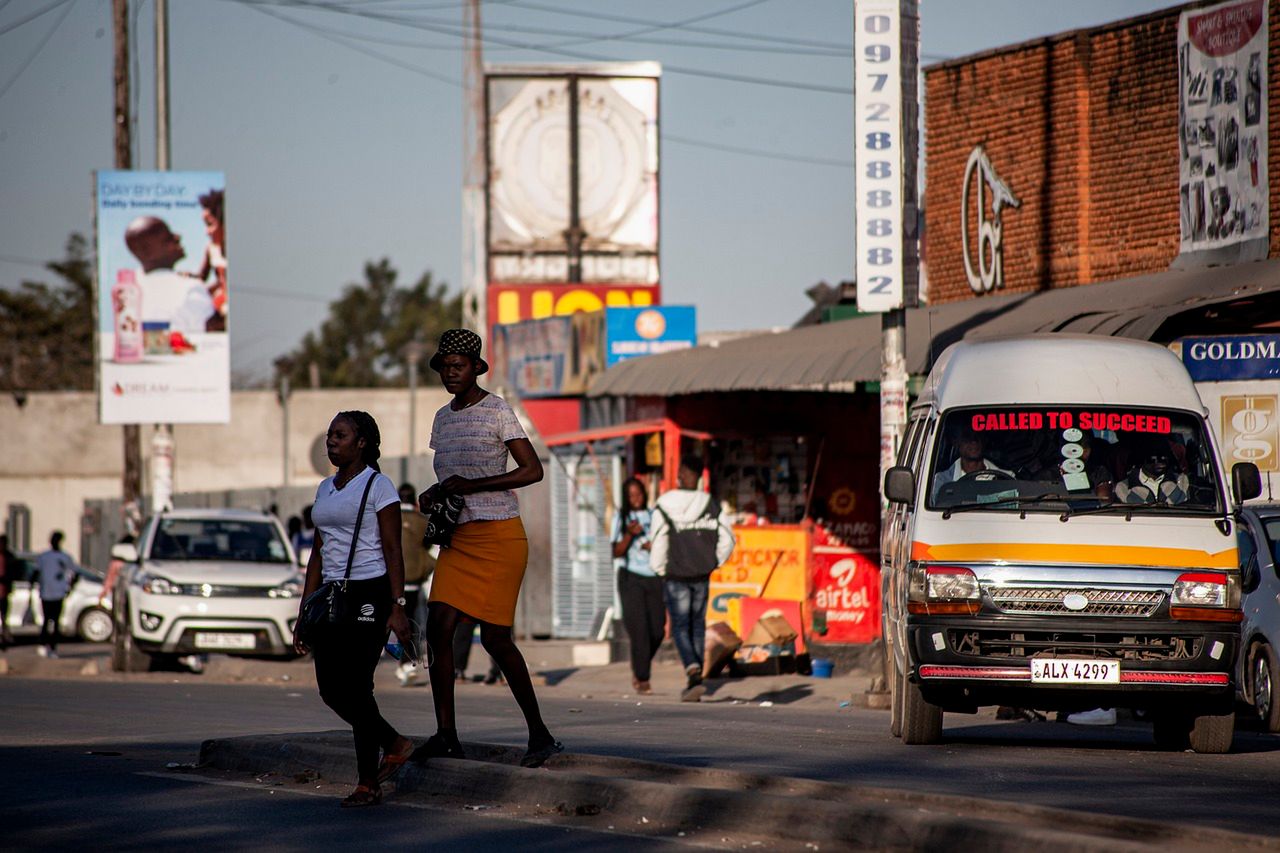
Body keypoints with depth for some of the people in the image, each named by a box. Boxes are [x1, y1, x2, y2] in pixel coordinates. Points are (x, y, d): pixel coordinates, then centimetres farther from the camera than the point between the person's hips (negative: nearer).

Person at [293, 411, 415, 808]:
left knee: (355, 687, -10)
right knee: (330, 690, 4)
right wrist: (305, 614, 14)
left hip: (369, 594, -8)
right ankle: (394, 744, 24)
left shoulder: (377, 486, -5)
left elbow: (392, 550, -9)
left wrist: (397, 607, -16)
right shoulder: (326, 489, 16)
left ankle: (368, 783, -4)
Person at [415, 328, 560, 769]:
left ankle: (539, 733, 3)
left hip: (499, 537, -7)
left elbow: (533, 470, -13)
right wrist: (434, 495, 6)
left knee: (495, 638, -8)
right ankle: (446, 734, -6)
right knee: (439, 627, -7)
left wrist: (471, 485, -19)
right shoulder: (444, 418, 17)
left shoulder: (497, 412, -6)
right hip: (458, 539, 7)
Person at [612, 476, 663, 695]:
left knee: (657, 631, 1)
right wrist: (629, 535, -17)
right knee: (639, 629, -11)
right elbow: (617, 552, -1)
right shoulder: (621, 518, 4)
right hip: (631, 578, -3)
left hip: (654, 577, 3)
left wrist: (653, 546, -6)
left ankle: (638, 669, 25)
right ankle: (642, 680, -7)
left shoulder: (654, 516, 10)